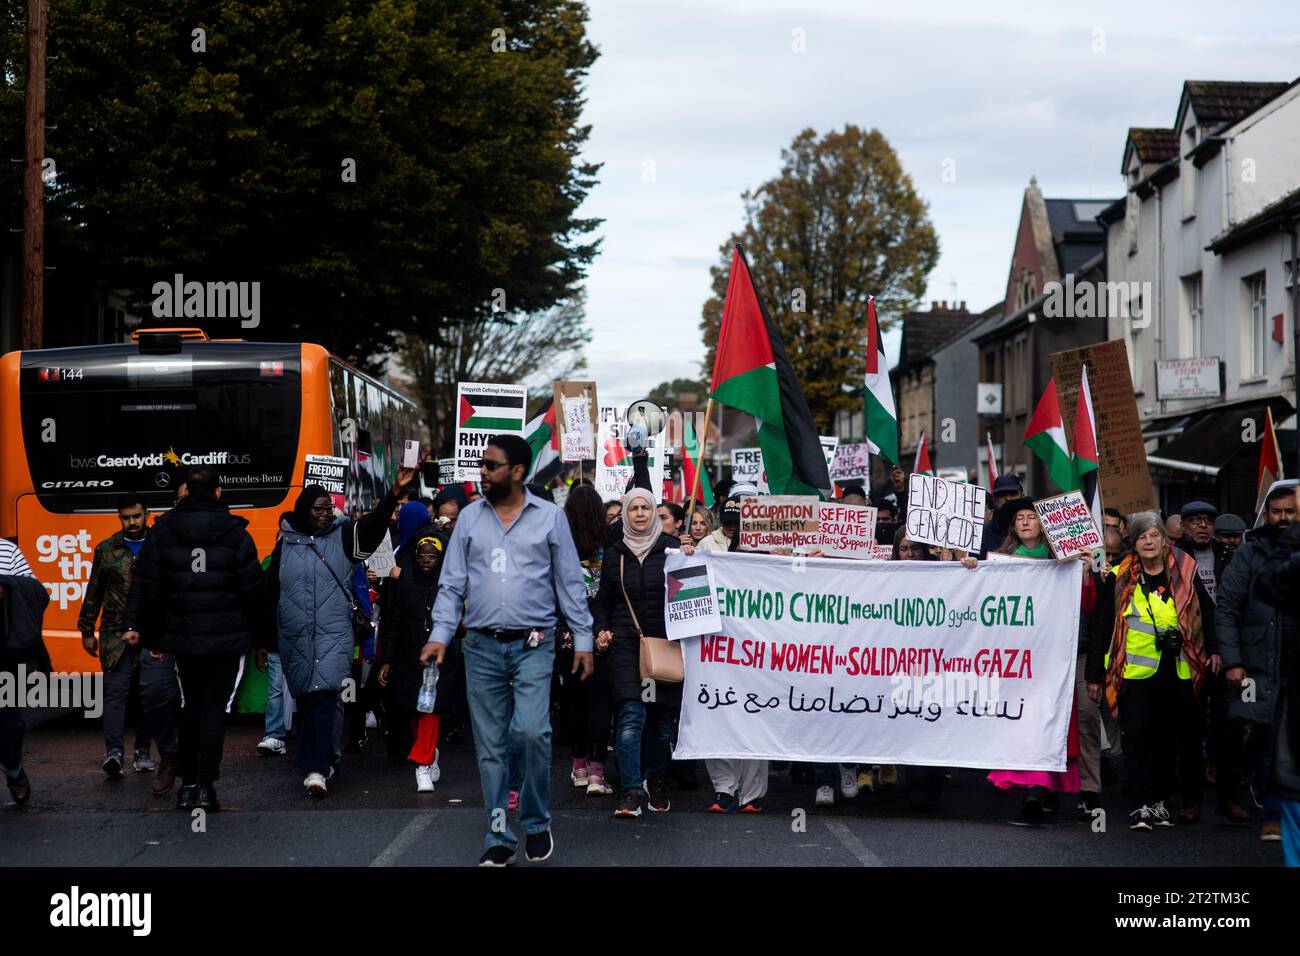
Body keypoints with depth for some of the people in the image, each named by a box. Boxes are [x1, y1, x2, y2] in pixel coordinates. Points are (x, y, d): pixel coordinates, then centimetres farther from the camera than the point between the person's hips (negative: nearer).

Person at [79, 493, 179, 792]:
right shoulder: (106, 549, 12)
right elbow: (93, 593, 16)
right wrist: (87, 631, 16)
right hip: (116, 635, 2)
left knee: (154, 694, -7)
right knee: (115, 691, -6)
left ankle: (142, 750, 6)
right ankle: (114, 752, -12)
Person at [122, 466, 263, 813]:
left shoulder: (162, 531, 2)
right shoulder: (236, 533, -5)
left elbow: (146, 585, 2)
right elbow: (252, 588, -2)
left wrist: (135, 625, 7)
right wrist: (255, 630, 8)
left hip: (182, 637, 3)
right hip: (226, 637, -3)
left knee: (190, 707, 16)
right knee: (215, 708, 2)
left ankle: (187, 784, 15)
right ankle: (206, 785, -5)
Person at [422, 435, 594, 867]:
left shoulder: (549, 517, 2)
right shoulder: (470, 518, 8)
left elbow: (570, 583, 4)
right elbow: (453, 583, 8)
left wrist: (583, 639, 1)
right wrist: (440, 635, -3)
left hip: (533, 645, -3)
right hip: (482, 647, 3)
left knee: (532, 732, -17)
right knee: (490, 746, 5)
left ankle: (536, 822, 6)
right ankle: (499, 839, 13)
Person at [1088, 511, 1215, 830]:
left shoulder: (1185, 572, 7)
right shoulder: (1118, 579, 3)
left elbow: (1205, 615, 14)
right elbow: (1101, 627, 5)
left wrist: (1212, 652, 4)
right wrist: (1094, 675, 3)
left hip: (1178, 671, 2)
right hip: (1135, 670, -2)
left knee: (1168, 738, 8)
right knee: (1136, 734, -10)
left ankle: (1159, 799, 21)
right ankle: (1142, 804, -8)